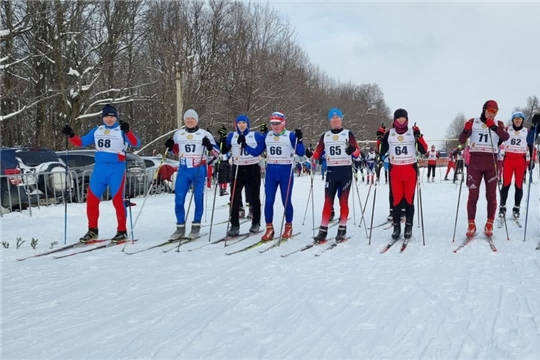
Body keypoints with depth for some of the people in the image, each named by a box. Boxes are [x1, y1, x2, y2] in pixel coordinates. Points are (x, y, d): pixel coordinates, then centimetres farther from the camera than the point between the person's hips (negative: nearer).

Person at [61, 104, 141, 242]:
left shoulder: (121, 131, -1)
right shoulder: (97, 131, 13)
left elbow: (136, 144, -15)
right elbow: (81, 143, 16)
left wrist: (127, 131, -31)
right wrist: (71, 135, -1)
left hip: (116, 169, -5)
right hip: (99, 168, 5)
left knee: (117, 200, -5)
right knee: (92, 199, 4)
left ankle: (122, 231, 5)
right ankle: (92, 230, 16)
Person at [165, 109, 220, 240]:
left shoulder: (204, 134, 0)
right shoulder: (178, 134, 10)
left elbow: (217, 153, -1)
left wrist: (209, 146, -20)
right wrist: (170, 146, 2)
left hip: (199, 170, -3)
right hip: (183, 170, 3)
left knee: (198, 198, 1)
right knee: (178, 199, -1)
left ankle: (196, 226, 10)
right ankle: (180, 227, 8)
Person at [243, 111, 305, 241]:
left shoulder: (290, 135, -5)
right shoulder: (267, 136, 6)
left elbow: (301, 153, -12)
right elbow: (256, 152, 9)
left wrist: (299, 139, -25)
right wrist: (245, 146, -4)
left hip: (286, 172, -3)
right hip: (271, 172, 3)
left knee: (286, 201, 4)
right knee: (269, 201, 0)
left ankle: (288, 227, 21)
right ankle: (269, 229, 9)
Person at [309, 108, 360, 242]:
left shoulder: (348, 134, 2)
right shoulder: (325, 136, 10)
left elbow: (357, 152, -7)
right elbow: (317, 153, 11)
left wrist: (353, 149, -28)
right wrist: (311, 155, -8)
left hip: (345, 171, -2)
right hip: (331, 172, 2)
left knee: (343, 201, 2)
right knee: (328, 201, 0)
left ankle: (342, 229, 10)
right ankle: (323, 230, 1)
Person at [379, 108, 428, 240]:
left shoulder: (413, 132, 1)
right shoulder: (389, 134, 5)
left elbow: (424, 150, -6)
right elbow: (381, 151, 7)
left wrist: (419, 137, -18)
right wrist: (380, 139, -7)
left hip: (410, 170, -1)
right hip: (395, 170, 1)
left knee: (409, 199, 1)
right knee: (397, 199, 0)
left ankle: (409, 227, 8)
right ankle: (396, 227, 6)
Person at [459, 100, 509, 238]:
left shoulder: (498, 124, 7)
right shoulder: (473, 122, 4)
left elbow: (506, 137, -12)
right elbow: (462, 140, -2)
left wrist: (494, 127, -27)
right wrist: (466, 131, -22)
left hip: (491, 162, 1)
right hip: (475, 162, -1)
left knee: (491, 195, 3)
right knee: (473, 194, -2)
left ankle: (489, 224, 10)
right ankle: (471, 224, 3)